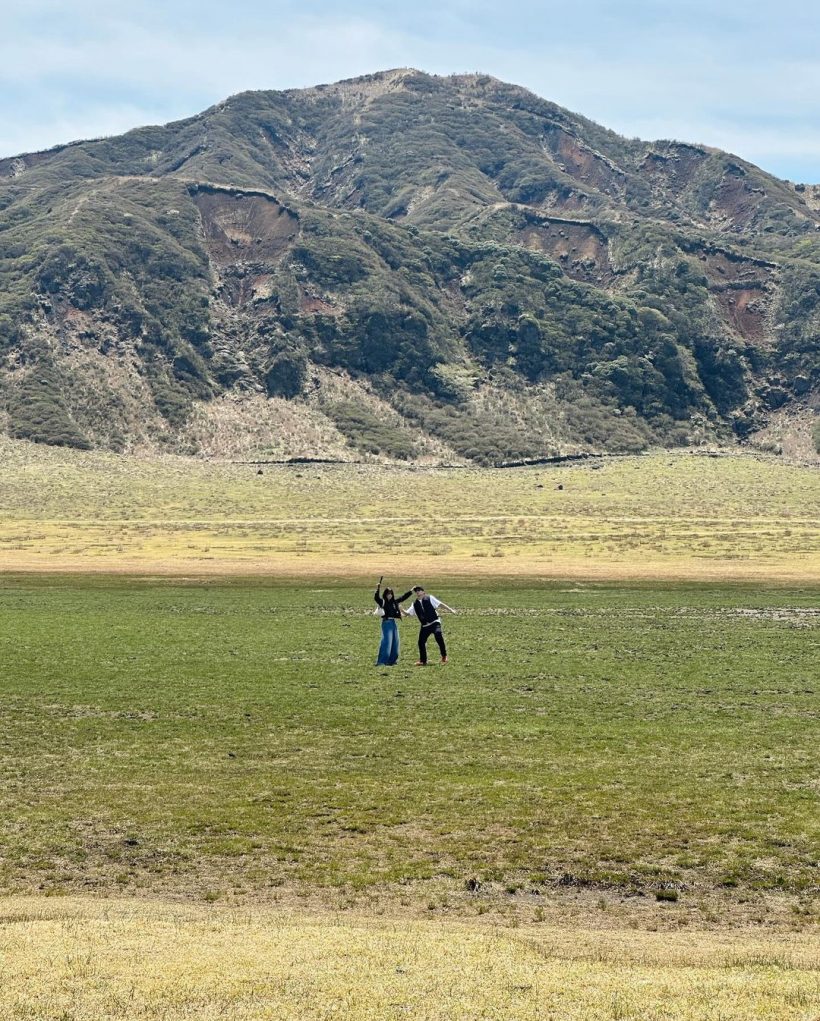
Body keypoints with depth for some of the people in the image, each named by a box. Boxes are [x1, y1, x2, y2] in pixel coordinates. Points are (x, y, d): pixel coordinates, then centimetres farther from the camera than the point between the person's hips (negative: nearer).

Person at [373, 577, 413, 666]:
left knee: (395, 642, 9)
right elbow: (376, 598, -23)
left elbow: (403, 597, 25)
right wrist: (378, 589, -34)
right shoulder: (382, 602, -5)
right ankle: (381, 661, -14)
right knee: (387, 642, -14)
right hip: (387, 623, -7)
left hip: (394, 623, 7)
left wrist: (411, 591, 31)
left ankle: (391, 660, 19)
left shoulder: (395, 602, 13)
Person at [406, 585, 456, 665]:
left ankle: (444, 656, -13)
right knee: (421, 642, 0)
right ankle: (423, 661, 17)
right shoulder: (415, 604, 9)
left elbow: (440, 604, 0)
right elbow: (409, 614, 13)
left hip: (434, 622, -5)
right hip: (425, 626, 5)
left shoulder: (429, 598, 0)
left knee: (438, 636, -27)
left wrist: (450, 610, -6)